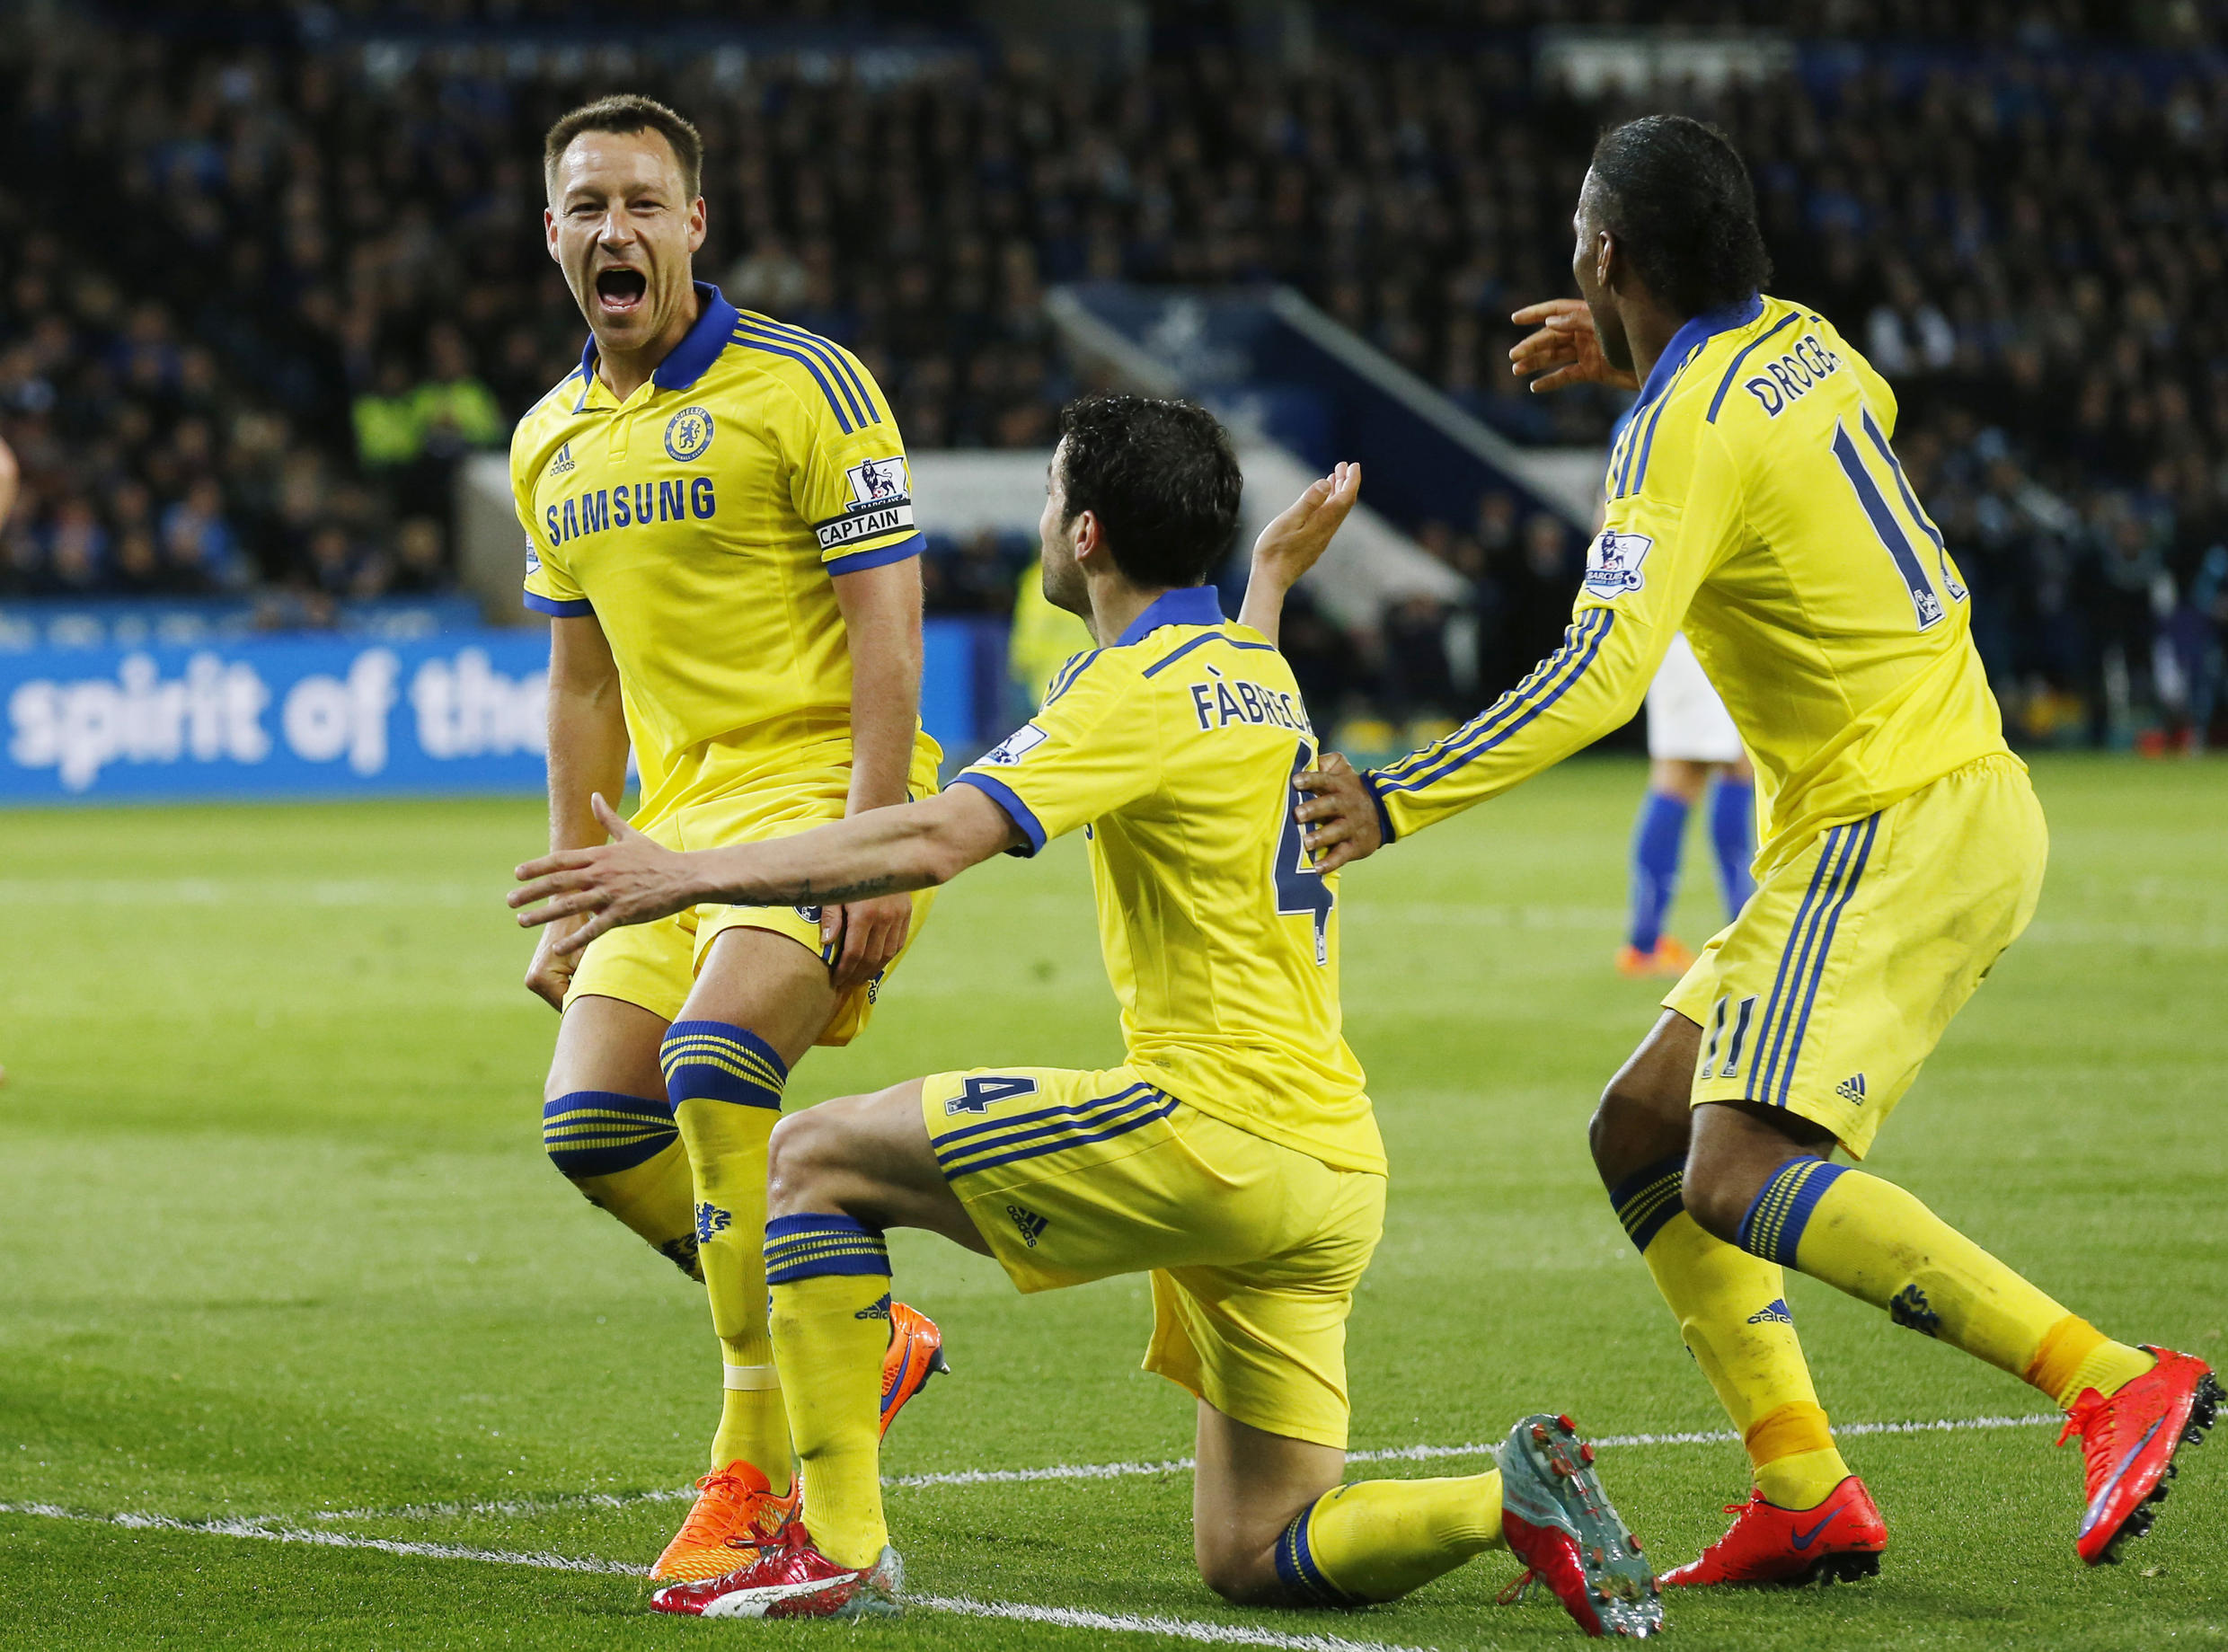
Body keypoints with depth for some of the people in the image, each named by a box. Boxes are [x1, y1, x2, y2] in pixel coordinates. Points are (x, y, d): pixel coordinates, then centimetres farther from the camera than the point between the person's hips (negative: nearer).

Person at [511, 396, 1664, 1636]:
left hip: (1215, 1122, -9)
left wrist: (693, 875, -21)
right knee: (1250, 1562, 14)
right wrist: (1277, 572, 57)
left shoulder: (1142, 687, -9)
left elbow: (934, 841, -22)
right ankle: (1514, 1500, -7)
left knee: (819, 1155, 0)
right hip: (1336, 1164, 9)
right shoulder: (1251, 665, 18)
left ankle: (843, 1548, -5)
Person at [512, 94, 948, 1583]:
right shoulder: (553, 445, 13)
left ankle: (759, 1476, -20)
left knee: (716, 1061, -27)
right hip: (680, 805, 7)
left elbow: (885, 620, -12)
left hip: (821, 776, -7)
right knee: (591, 1121, -6)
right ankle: (860, 1335, 14)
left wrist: (875, 844, -21)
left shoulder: (802, 384, -8)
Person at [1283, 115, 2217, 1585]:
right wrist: (1637, 363, 33)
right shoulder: (1798, 343, 11)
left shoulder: (1688, 433, -16)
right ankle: (1807, 1499, 2)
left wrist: (1397, 801, -24)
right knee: (1641, 1133, 9)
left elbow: (1600, 677, -26)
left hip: (1896, 829, -10)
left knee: (1739, 1174, -21)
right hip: (1954, 800, 10)